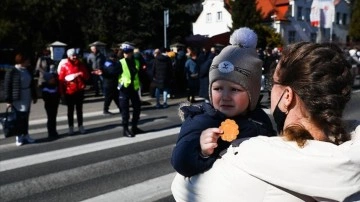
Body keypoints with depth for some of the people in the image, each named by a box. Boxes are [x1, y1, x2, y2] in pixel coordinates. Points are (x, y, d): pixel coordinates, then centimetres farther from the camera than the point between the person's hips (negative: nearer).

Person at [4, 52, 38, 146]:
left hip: (27, 98, 6)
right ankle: (19, 137, 14)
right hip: (17, 99, -6)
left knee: (25, 117, 13)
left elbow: (32, 83, 14)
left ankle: (25, 135, 24)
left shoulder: (28, 70, 6)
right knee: (18, 118, 2)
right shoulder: (11, 72, -13)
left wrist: (34, 96, 14)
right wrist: (8, 100, -13)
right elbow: (7, 86, -11)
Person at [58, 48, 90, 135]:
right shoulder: (64, 66, -7)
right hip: (69, 91, -3)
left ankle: (80, 126, 20)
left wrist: (81, 74, -14)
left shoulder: (81, 64, 4)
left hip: (79, 90, 3)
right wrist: (62, 93, -10)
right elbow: (61, 80, -8)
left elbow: (87, 76, 8)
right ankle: (71, 127, 15)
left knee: (79, 109, 11)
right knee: (70, 110, 7)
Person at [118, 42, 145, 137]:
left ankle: (134, 127, 25)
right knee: (125, 110, -1)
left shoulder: (136, 62, 7)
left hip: (134, 88, 5)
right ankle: (125, 129, 9)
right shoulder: (120, 63, -7)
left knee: (137, 108, 10)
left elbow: (140, 74, 14)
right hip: (124, 89, -5)